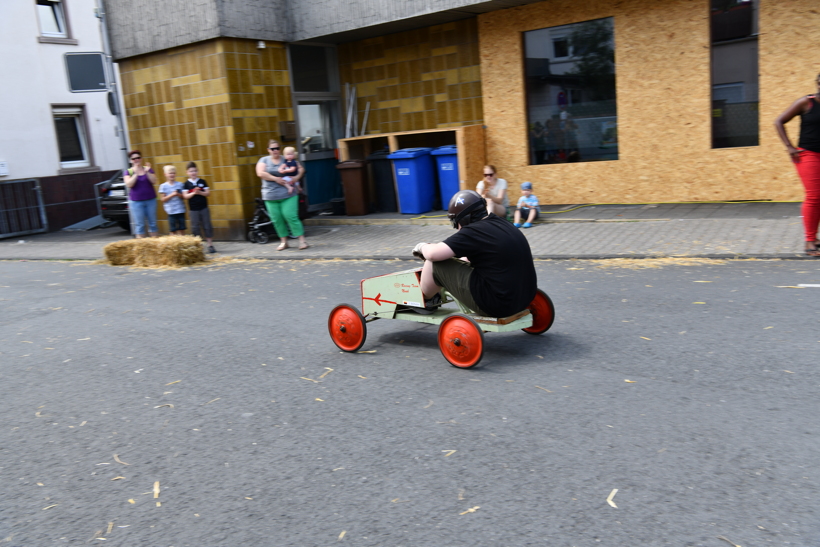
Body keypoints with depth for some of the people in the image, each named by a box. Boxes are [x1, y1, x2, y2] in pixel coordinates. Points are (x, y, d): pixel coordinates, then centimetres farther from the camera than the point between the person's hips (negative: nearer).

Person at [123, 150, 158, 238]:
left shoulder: (148, 169, 7)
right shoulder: (128, 172, 3)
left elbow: (154, 181, -5)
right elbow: (129, 184, -12)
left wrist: (147, 172, -17)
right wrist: (136, 174, -18)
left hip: (151, 200, 2)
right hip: (136, 201, -2)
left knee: (153, 223, 6)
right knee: (139, 224, -3)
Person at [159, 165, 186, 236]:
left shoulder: (180, 184, 4)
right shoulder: (163, 186, -1)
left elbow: (184, 197, 6)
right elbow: (163, 199, -3)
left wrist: (179, 194, -14)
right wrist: (172, 195, -16)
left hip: (181, 210, 2)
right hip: (171, 211, -2)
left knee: (182, 229, 7)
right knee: (173, 230, 2)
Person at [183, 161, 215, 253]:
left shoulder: (202, 182, 3)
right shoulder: (186, 184, 0)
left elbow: (208, 193, 0)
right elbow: (185, 196, -5)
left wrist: (200, 192, -17)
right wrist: (193, 193, -21)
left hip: (204, 208, 1)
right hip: (193, 209, -1)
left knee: (207, 226, 3)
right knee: (195, 227, 4)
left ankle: (210, 244, 10)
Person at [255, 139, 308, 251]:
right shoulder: (264, 160, 9)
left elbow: (301, 168, 9)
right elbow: (260, 173, -6)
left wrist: (297, 177, -11)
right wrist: (276, 179, -12)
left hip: (287, 194, -2)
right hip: (271, 195, 2)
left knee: (291, 216, -11)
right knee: (276, 219, 3)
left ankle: (302, 240, -8)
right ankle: (283, 241, 15)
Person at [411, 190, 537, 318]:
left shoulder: (474, 231, -16)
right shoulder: (502, 224, 10)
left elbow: (433, 254, -17)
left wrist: (422, 247, 5)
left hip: (495, 304, -9)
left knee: (435, 264, 0)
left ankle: (425, 298, 28)